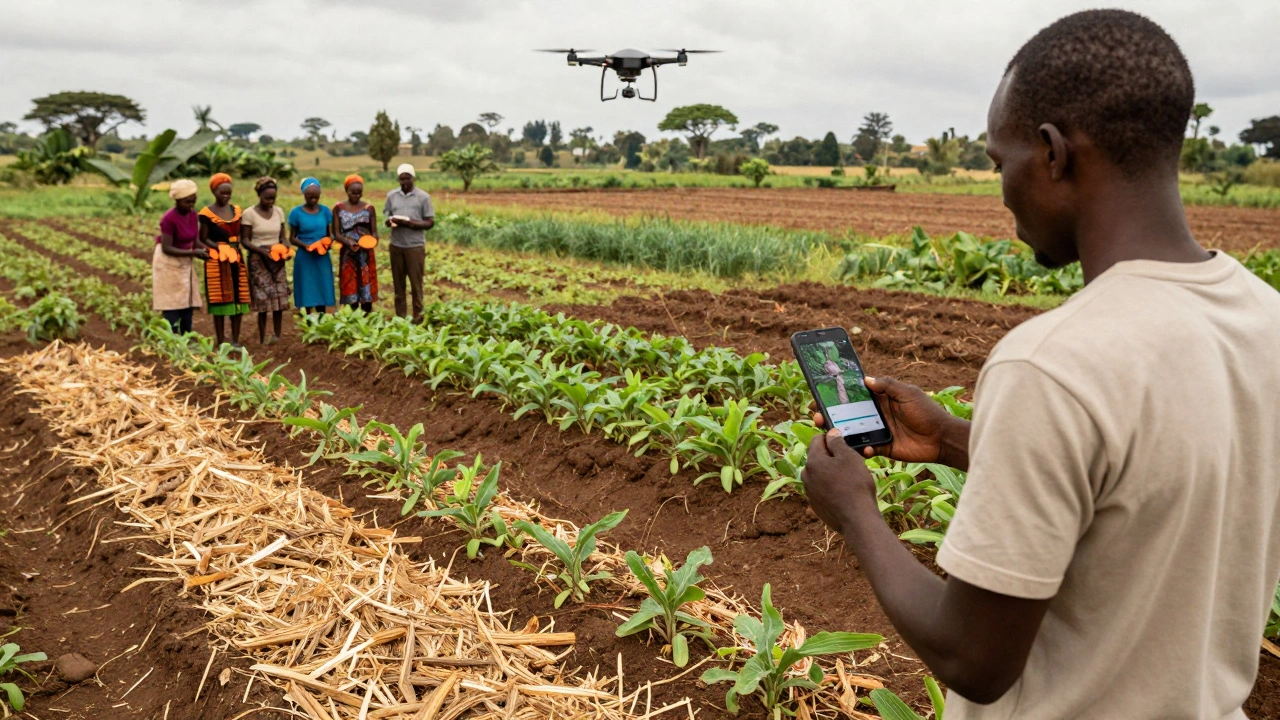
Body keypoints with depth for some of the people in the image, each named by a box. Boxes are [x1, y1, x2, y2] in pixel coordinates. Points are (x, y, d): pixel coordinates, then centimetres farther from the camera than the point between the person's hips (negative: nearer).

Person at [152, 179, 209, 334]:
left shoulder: (192, 214, 0)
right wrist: (192, 253, -29)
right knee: (172, 307, -6)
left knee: (188, 305, 7)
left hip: (185, 263, 7)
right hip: (169, 263, -7)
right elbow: (166, 248, -22)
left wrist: (201, 250, -14)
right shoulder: (169, 218, -20)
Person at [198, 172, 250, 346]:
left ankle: (236, 340, 13)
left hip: (237, 259, 5)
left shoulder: (236, 210, 10)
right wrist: (220, 247, -20)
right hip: (217, 261, -5)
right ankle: (221, 341, 5)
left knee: (238, 299, 5)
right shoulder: (207, 213, -5)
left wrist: (236, 247, -3)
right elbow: (204, 239, -6)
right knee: (220, 300, -2)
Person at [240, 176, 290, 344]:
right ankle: (262, 339, 3)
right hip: (258, 260, -4)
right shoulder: (249, 213, -7)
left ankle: (276, 335, 12)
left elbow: (282, 237, 10)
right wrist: (261, 250, -22)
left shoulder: (279, 212, 7)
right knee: (263, 299, -5)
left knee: (280, 297, 0)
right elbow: (244, 240, -7)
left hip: (277, 260, 4)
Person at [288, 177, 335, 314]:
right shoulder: (296, 212, -4)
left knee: (322, 291, 5)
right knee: (307, 293, 1)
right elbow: (292, 238, -1)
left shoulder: (325, 211, 4)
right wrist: (306, 245, -19)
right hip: (305, 258, -2)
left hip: (322, 258, 3)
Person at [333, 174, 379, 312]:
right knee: (350, 289, 1)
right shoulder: (339, 208, 1)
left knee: (367, 288, 1)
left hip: (366, 254, 1)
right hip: (348, 254, -1)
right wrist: (348, 242, -22)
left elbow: (374, 232, 3)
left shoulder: (369, 208, 4)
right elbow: (336, 233, -3)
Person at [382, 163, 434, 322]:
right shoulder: (391, 195, 6)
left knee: (416, 283, 1)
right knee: (398, 282, 8)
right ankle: (400, 317, 15)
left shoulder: (423, 197, -4)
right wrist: (390, 221, -14)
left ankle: (417, 317, 8)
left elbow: (430, 223, -4)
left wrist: (411, 222, -18)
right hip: (396, 245, 3)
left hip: (416, 246, -3)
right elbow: (386, 218, 11)